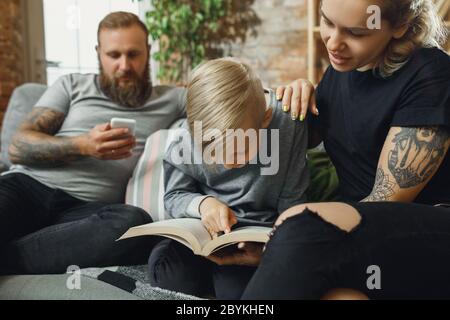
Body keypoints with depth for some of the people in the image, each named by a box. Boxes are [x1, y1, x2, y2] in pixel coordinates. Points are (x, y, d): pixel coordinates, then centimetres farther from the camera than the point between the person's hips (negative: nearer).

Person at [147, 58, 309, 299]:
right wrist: (202, 203, -21)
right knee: (164, 267, -26)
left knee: (234, 284, -32)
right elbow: (174, 197, 1)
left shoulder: (289, 126, -18)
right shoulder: (192, 133, -12)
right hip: (207, 230, 3)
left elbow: (291, 211, -10)